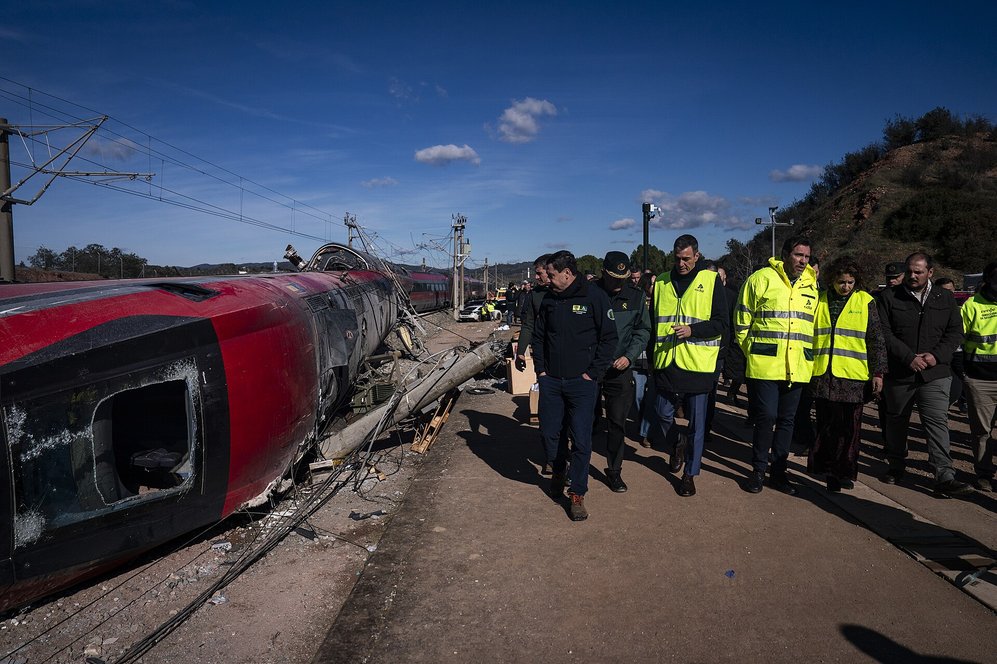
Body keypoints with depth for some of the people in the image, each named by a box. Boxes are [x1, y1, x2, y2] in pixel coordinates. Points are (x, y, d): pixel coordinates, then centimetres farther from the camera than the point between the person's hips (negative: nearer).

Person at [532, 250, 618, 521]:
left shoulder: (595, 296, -9)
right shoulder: (549, 299, 6)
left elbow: (609, 337, -7)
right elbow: (538, 336, 15)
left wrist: (593, 373, -11)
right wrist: (540, 368, 6)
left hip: (582, 382, -4)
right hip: (550, 380, 5)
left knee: (581, 440, 0)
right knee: (549, 432, 12)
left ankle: (577, 494, 14)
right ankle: (558, 470, 41)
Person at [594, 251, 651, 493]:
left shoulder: (635, 296, 1)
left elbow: (643, 330, 5)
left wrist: (629, 356, -9)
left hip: (620, 371, 2)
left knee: (617, 424, 8)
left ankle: (614, 471, 23)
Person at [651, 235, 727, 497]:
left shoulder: (711, 280, -1)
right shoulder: (661, 283, 10)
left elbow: (721, 323, -3)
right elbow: (653, 322, 16)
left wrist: (692, 330, -18)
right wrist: (651, 356, 10)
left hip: (698, 365, -3)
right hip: (666, 364, 3)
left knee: (696, 423, 5)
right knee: (664, 415, 7)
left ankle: (690, 474, 20)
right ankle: (678, 444, 39)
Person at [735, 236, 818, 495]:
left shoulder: (812, 285, 13)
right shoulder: (762, 279, -3)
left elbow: (815, 324, 22)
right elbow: (742, 319, -1)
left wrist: (810, 356, 15)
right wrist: (751, 352, -1)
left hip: (797, 368, 5)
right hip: (765, 364, -5)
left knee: (787, 419, 11)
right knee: (766, 416, -6)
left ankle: (778, 471, 23)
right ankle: (758, 469, 12)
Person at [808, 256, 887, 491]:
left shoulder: (865, 302, 3)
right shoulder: (820, 300, 8)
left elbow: (876, 340, 4)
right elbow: (808, 335, 12)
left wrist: (878, 372, -1)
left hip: (854, 376, -1)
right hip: (823, 375, 2)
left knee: (849, 428, 5)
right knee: (826, 426, 7)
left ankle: (845, 472, 17)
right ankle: (829, 471, 18)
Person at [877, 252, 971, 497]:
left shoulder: (945, 298, 7)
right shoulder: (889, 297, 0)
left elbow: (955, 332, 6)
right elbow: (884, 333, -7)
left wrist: (937, 355, -10)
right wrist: (909, 357, -15)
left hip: (935, 374, 0)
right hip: (898, 374, 0)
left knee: (937, 422, -9)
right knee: (896, 421, 13)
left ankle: (944, 477, -8)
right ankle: (896, 466, 30)